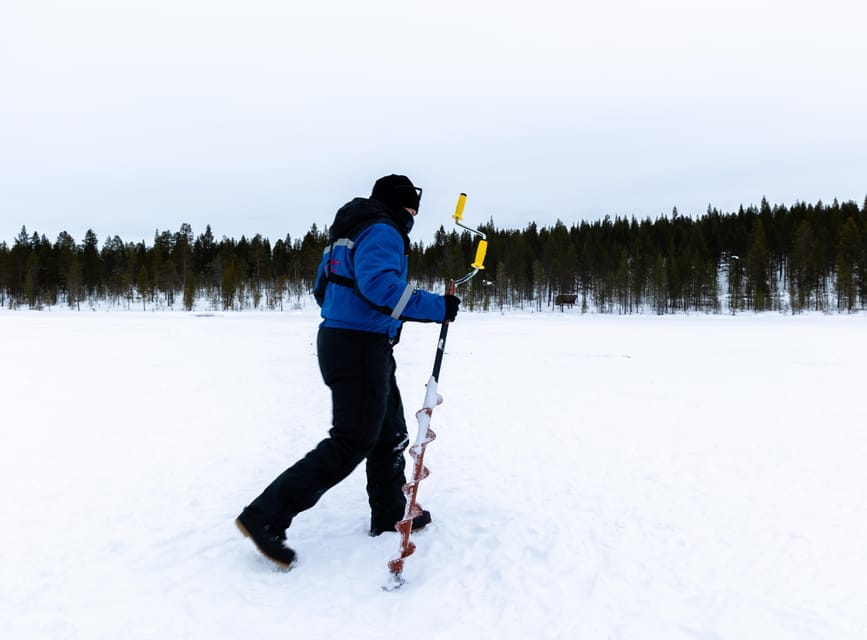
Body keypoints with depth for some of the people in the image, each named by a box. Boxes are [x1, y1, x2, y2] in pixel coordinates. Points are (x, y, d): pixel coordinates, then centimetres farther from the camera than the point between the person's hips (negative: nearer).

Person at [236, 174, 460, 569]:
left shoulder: (348, 233, 20)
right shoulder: (382, 232, -11)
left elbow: (323, 289, 23)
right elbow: (380, 285, -29)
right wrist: (436, 308, -24)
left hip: (339, 340, 11)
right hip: (361, 347, -11)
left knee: (390, 432, 18)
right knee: (352, 442, -7)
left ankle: (390, 514, 29)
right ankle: (265, 517, -5)